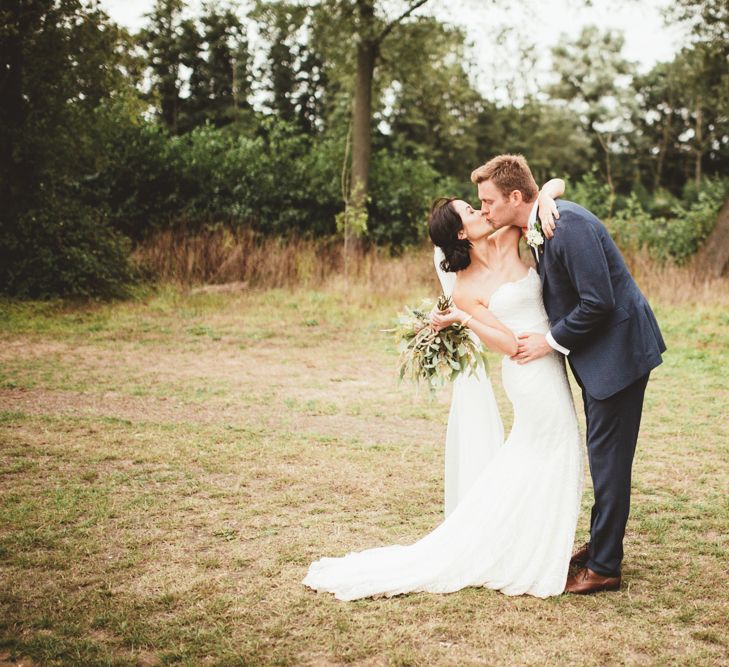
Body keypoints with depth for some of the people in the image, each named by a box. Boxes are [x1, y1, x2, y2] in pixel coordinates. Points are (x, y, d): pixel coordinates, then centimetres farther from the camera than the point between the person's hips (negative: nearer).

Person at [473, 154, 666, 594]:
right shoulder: (535, 228, 5)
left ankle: (604, 567, 7)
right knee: (601, 454, 19)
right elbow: (556, 293, 15)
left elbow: (598, 302, -26)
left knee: (608, 457, -3)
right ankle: (601, 544, 33)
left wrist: (551, 341, -14)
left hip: (618, 347, -10)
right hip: (598, 350, 10)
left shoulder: (569, 225, -25)